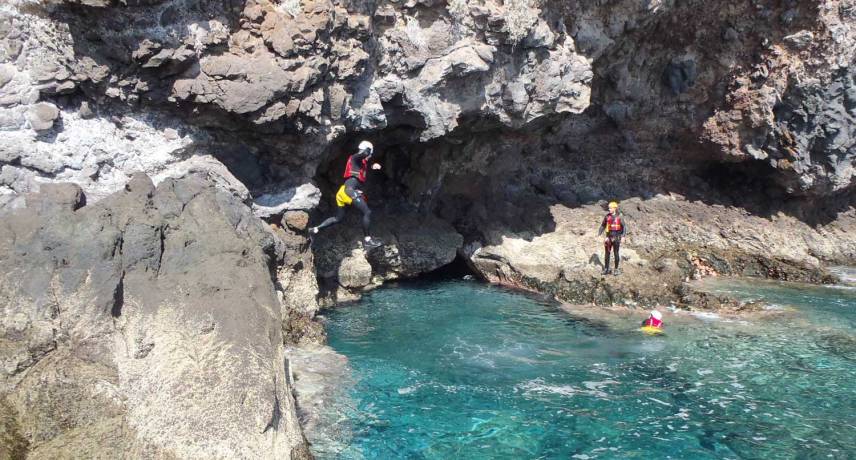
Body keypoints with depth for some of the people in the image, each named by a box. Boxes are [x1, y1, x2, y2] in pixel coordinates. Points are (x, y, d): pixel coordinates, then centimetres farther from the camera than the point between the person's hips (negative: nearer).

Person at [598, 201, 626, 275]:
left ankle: (616, 269, 11)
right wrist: (599, 234, 7)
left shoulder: (619, 217, -5)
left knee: (616, 253, 1)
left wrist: (623, 236, -17)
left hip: (616, 238, -3)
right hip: (609, 237, 3)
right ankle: (606, 269, 13)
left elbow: (624, 227, -5)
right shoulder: (607, 216, 5)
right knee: (607, 253, 5)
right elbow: (603, 225, 14)